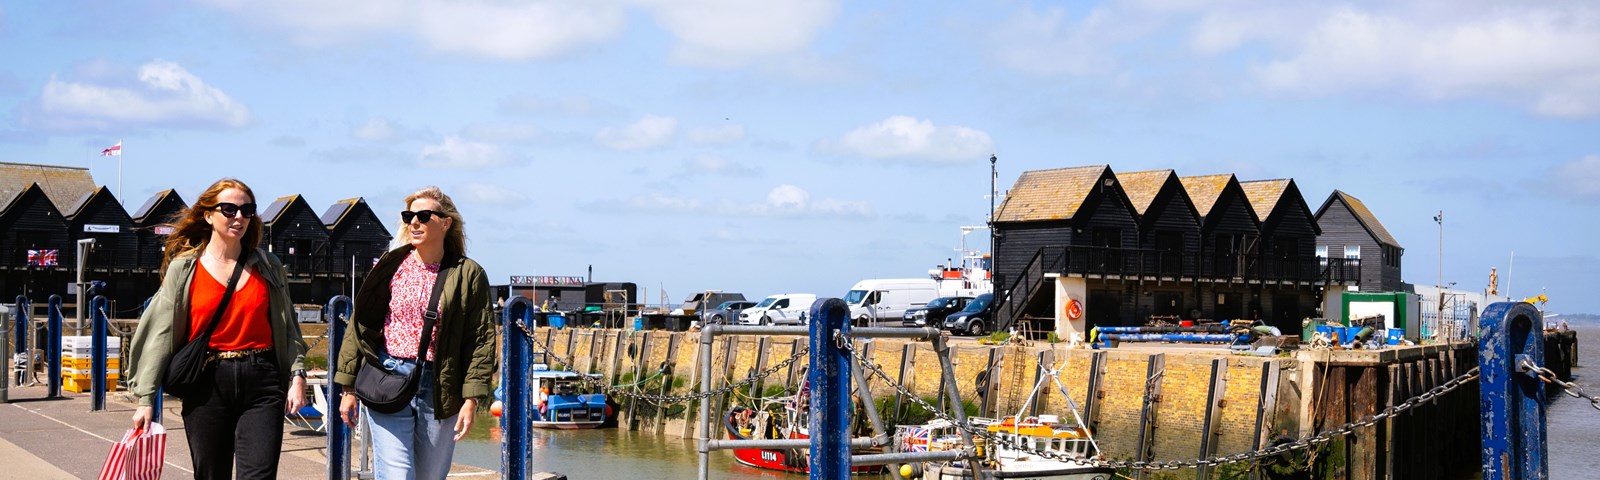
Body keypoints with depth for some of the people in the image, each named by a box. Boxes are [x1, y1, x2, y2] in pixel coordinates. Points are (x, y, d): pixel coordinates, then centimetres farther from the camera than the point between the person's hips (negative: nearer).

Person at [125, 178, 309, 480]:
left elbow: (289, 329, 13)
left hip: (261, 383, 1)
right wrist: (145, 399, -2)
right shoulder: (184, 268, 3)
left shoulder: (269, 267, 9)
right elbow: (159, 333, 1)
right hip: (206, 386, 0)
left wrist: (297, 376, -1)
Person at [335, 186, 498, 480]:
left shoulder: (468, 274, 1)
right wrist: (349, 387, 6)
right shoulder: (389, 267, 6)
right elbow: (360, 326, 9)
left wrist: (471, 399, -8)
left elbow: (481, 339, -1)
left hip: (440, 389, 0)